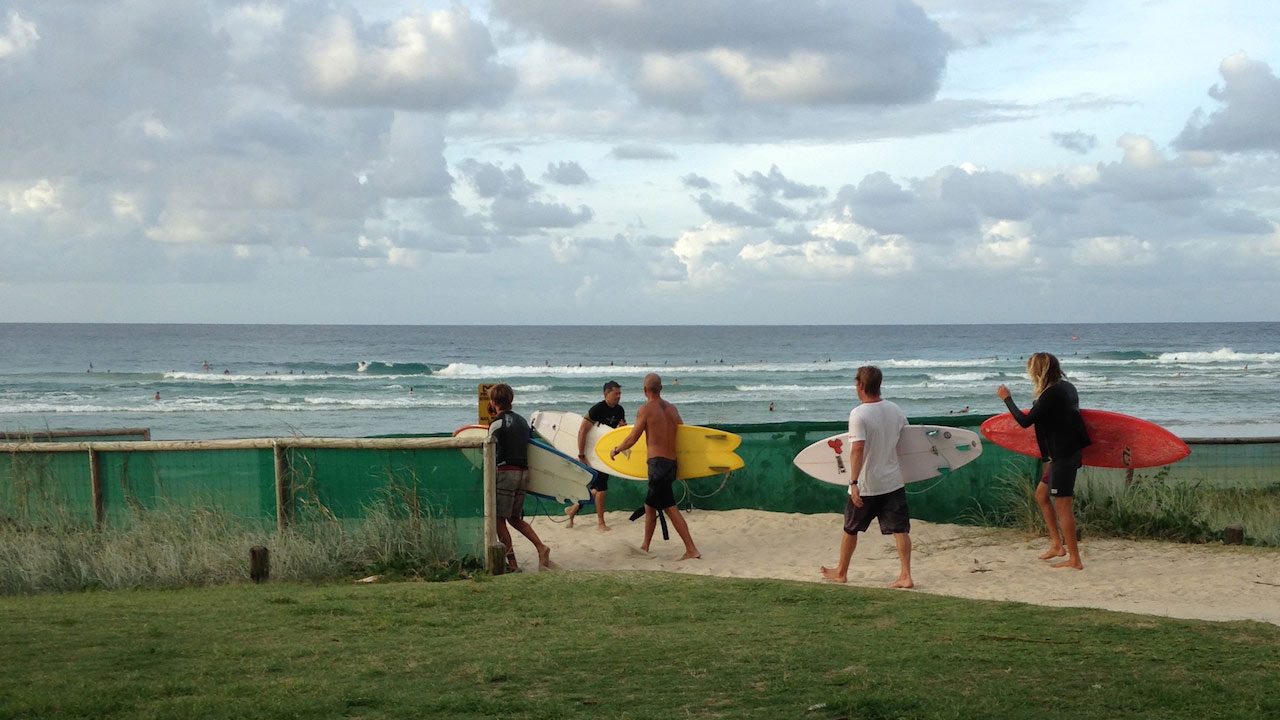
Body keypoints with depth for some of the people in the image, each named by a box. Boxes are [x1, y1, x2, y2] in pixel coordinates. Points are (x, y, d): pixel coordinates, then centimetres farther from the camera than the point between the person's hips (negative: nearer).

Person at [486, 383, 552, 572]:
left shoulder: (497, 423, -9)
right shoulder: (522, 421, 15)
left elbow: (495, 455, -12)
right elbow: (529, 443, 18)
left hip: (506, 473, -8)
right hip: (524, 472, 8)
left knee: (499, 519, 1)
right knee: (515, 518, 18)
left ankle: (512, 563, -1)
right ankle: (541, 547, 0)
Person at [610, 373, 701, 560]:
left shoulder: (646, 409, -8)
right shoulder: (672, 409, 10)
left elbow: (633, 439, -7)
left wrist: (616, 450, 10)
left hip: (657, 462, -7)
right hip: (672, 463, 7)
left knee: (670, 508, -8)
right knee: (650, 505, 19)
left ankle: (692, 550, -12)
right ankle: (645, 546, 28)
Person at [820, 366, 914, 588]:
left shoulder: (858, 414, -17)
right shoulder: (895, 410, 2)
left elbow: (858, 449, -25)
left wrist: (854, 482, -24)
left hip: (866, 486, -4)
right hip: (893, 482, 4)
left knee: (850, 529, 13)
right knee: (900, 529, 3)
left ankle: (841, 572, 27)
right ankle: (905, 576, -2)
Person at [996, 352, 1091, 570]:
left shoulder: (1050, 395, -19)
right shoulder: (1066, 387, 9)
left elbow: (1025, 421, -17)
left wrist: (1007, 399, -6)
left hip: (1063, 454, -10)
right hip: (1070, 451, 10)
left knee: (1062, 503, -6)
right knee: (1042, 494, 19)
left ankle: (1074, 559, -3)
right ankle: (1057, 544, 20)